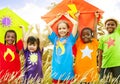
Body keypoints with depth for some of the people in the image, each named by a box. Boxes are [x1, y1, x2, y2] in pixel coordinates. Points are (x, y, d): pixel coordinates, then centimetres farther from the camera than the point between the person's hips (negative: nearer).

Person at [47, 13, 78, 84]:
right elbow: (48, 25, 13)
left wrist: (68, 16, 12)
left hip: (67, 70, -2)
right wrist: (58, 17, 20)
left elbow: (76, 23, -3)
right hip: (56, 70, 2)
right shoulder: (55, 39, 11)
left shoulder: (70, 39, 4)